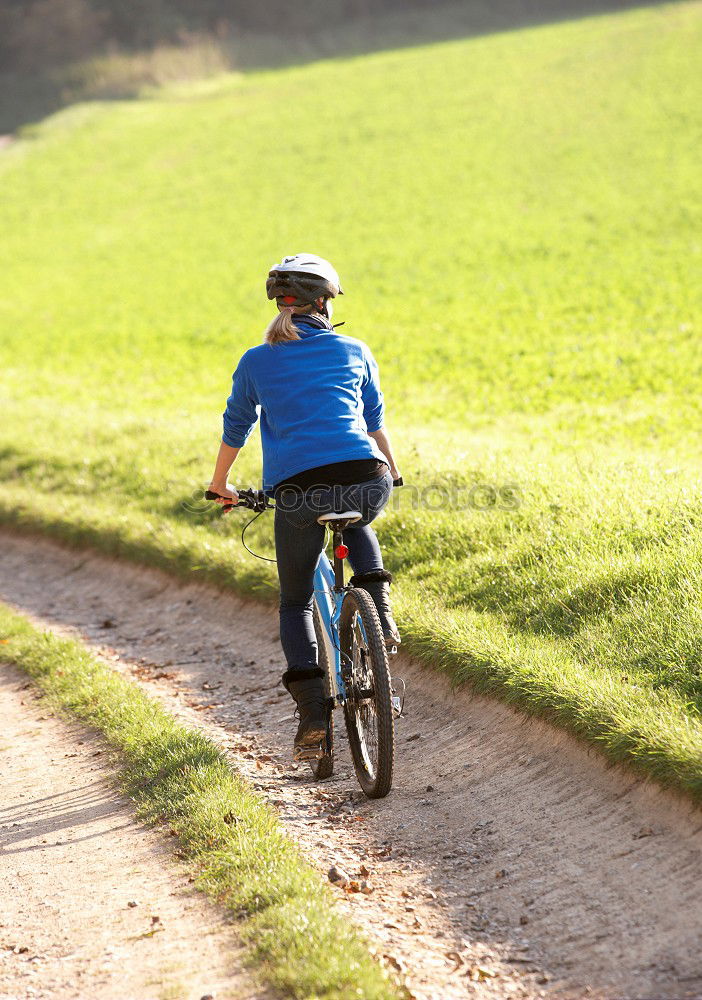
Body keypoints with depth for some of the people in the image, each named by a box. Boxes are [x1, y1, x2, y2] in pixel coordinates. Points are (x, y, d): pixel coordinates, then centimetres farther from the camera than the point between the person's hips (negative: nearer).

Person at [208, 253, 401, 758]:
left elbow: (235, 430, 25)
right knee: (357, 524, 40)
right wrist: (393, 472, 44)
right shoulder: (355, 351, 16)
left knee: (296, 603, 18)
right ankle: (379, 611, 19)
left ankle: (313, 712, 4)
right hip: (364, 480, 1)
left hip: (297, 491, -1)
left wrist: (221, 485, 42)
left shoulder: (256, 362, 14)